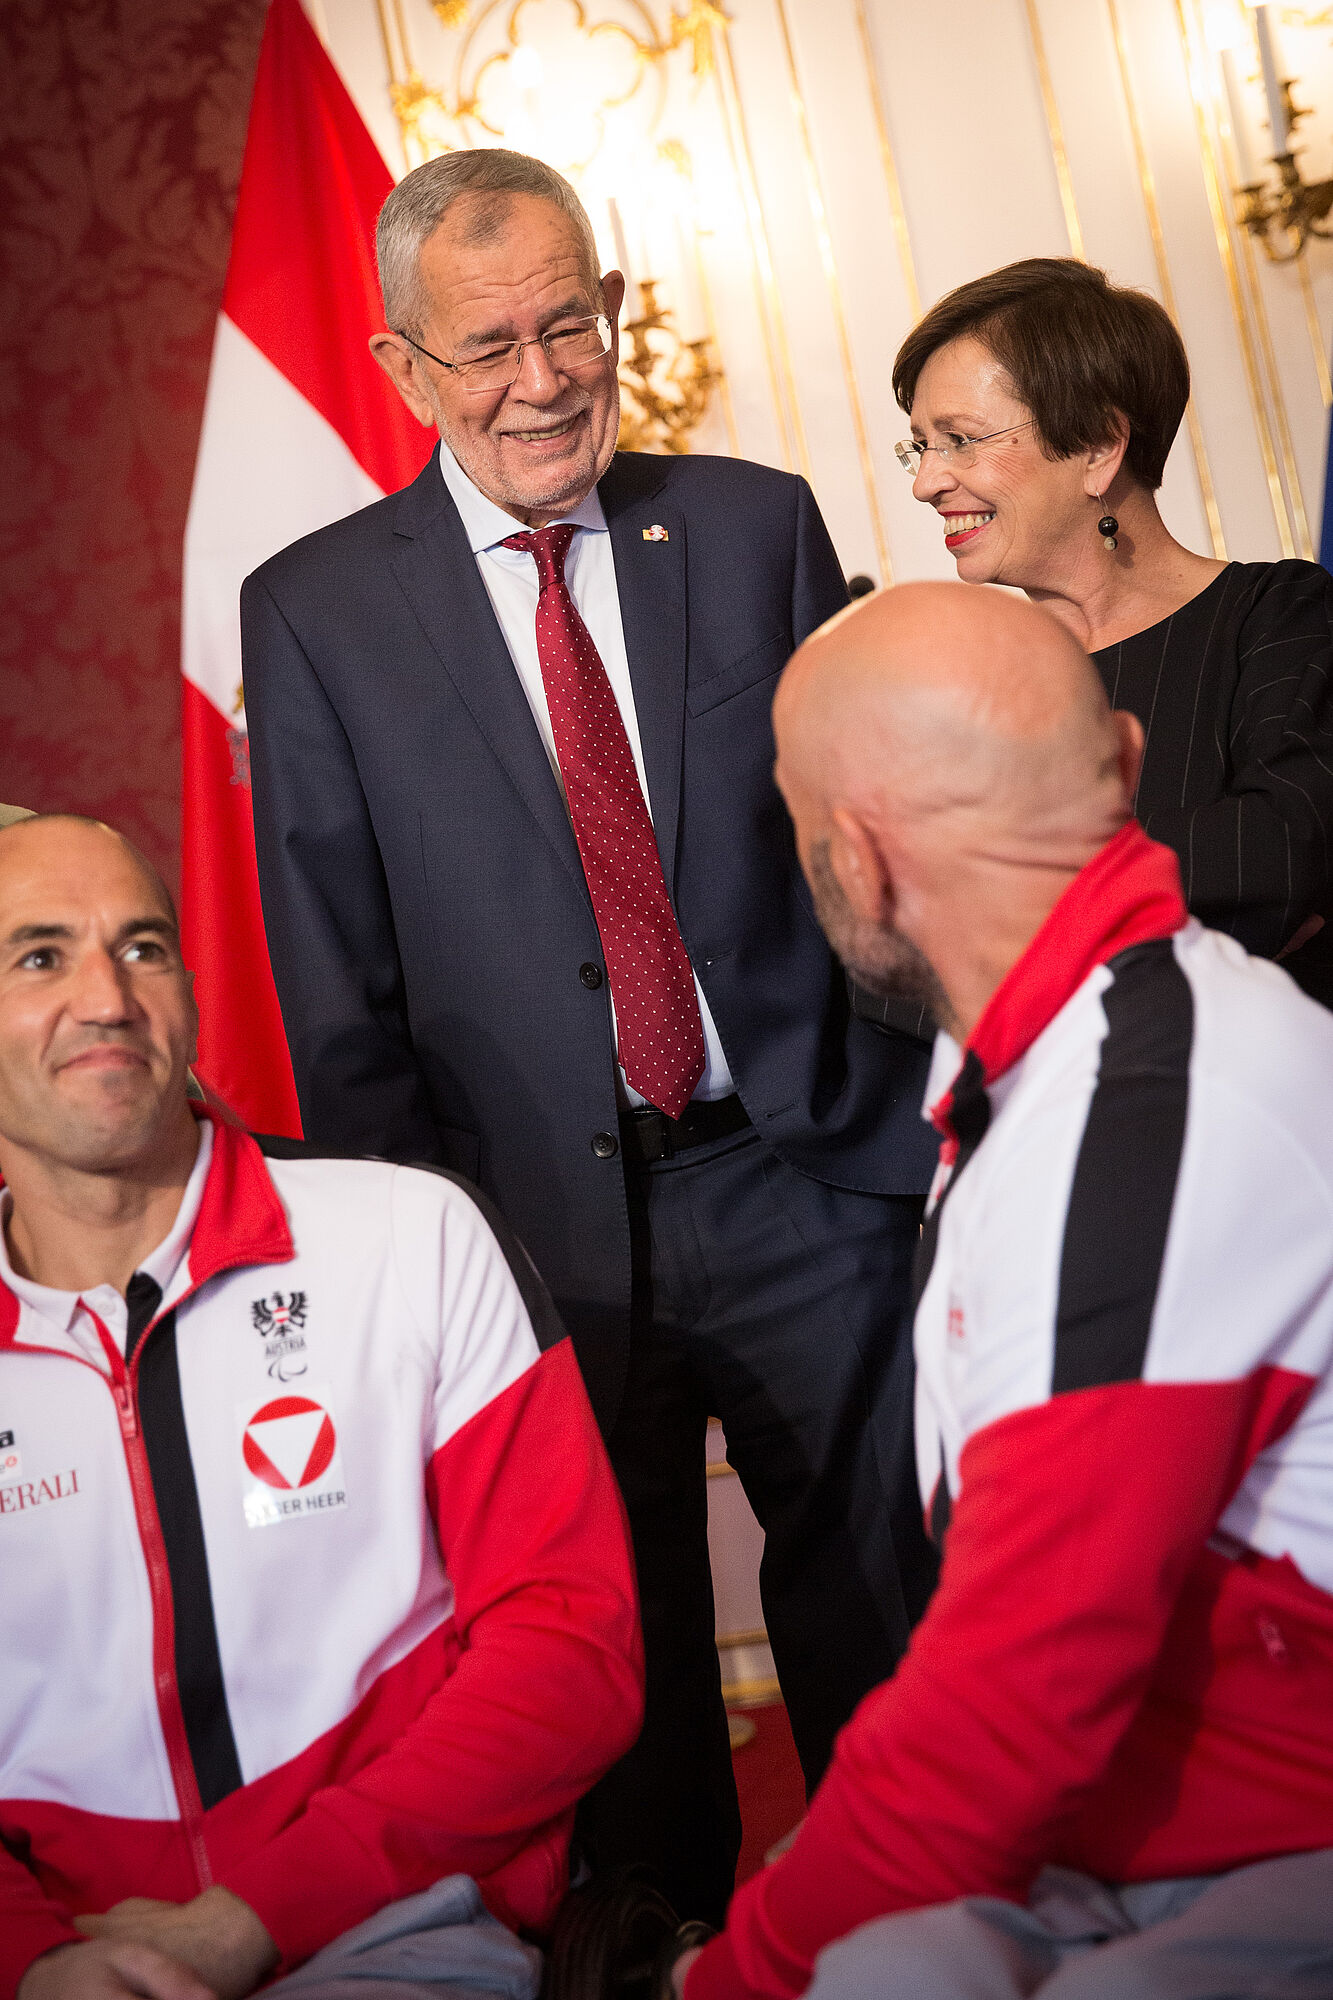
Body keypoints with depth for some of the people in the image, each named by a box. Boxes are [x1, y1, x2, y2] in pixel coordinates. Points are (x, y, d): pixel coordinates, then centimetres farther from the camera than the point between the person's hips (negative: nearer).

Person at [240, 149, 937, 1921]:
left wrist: (917, 1122, 0)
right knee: (623, 1663, 13)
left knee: (884, 1614, 11)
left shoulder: (756, 524, 4)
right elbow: (336, 995, 1)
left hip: (799, 1178, 1)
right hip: (544, 1225, 0)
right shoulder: (315, 610, 0)